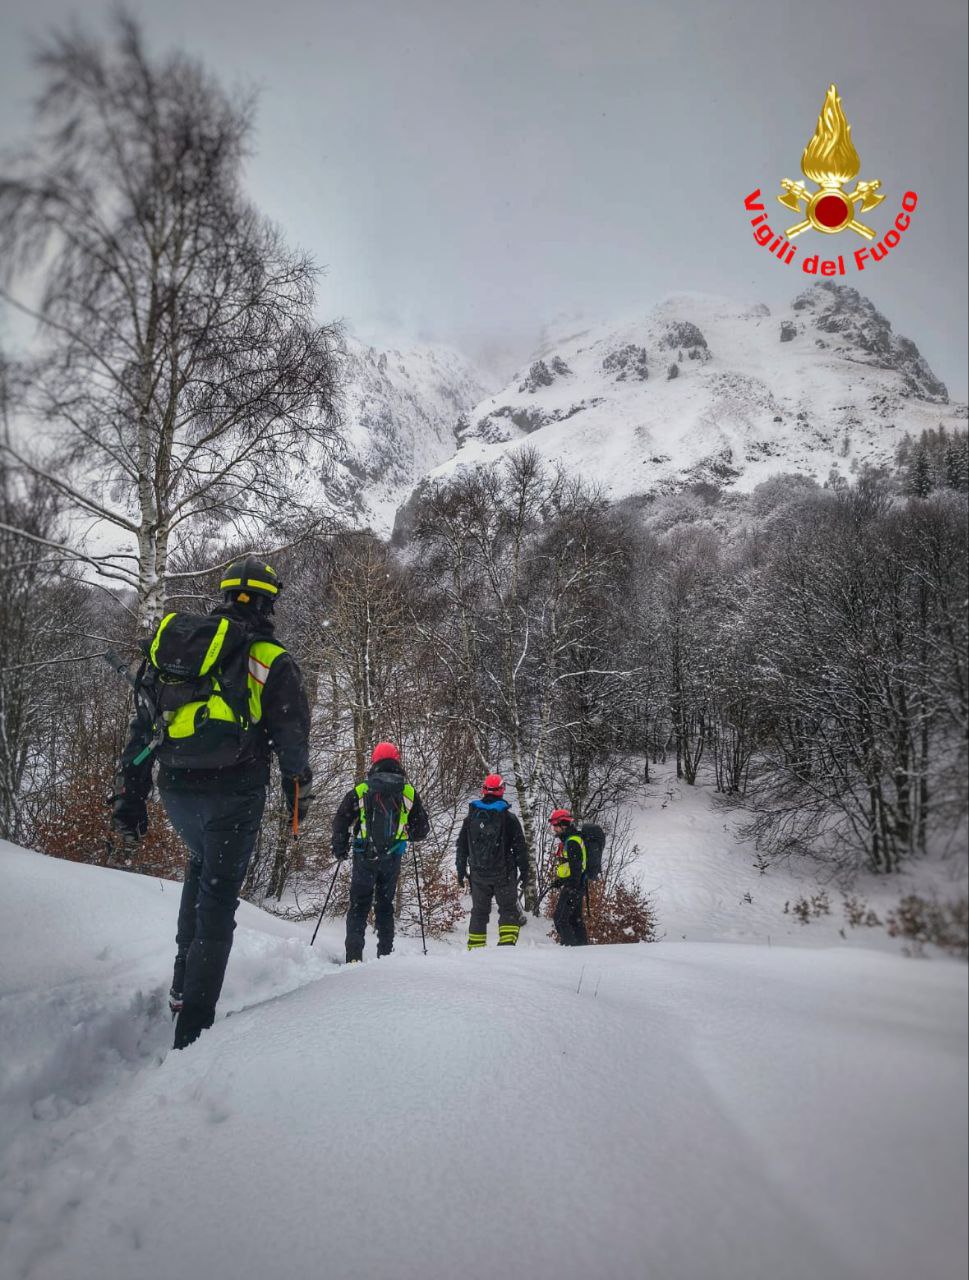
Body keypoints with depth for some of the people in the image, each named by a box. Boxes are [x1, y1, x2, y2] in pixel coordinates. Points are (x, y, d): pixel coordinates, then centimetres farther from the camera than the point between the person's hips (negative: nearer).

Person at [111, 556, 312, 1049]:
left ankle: (184, 981, 24)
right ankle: (194, 1020, 1)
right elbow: (292, 736, -2)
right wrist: (298, 791, 13)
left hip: (175, 788, 5)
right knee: (218, 895, 3)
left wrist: (131, 795, 18)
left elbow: (144, 726, 13)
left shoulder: (175, 642, 11)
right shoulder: (269, 659, -4)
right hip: (233, 792, -5)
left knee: (202, 861, 29)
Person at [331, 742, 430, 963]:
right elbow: (422, 829, 5)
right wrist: (408, 834, 26)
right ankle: (385, 954, 12)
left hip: (364, 857, -1)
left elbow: (340, 822, -2)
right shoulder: (409, 792, 0)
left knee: (359, 906, 7)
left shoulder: (360, 790, -4)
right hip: (392, 859, 1)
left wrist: (339, 849, 12)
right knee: (385, 906, 15)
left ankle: (354, 956, -1)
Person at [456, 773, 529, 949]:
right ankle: (507, 943, -10)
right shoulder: (509, 818, -7)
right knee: (508, 909, 4)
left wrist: (461, 870, 18)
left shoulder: (471, 817, 3)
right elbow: (520, 847, -4)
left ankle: (475, 948, 13)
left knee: (479, 911, 13)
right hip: (503, 874, -3)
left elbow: (462, 846, 10)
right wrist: (524, 871, 5)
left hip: (478, 875, 3)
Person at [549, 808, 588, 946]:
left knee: (560, 918, -10)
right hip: (570, 885, 11)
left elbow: (576, 867, -22)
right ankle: (582, 945, 22)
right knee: (575, 918, 15)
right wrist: (558, 880, 28)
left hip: (572, 886, -11)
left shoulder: (573, 842, -17)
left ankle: (569, 945, -8)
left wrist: (573, 888, -25)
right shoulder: (567, 840, 16)